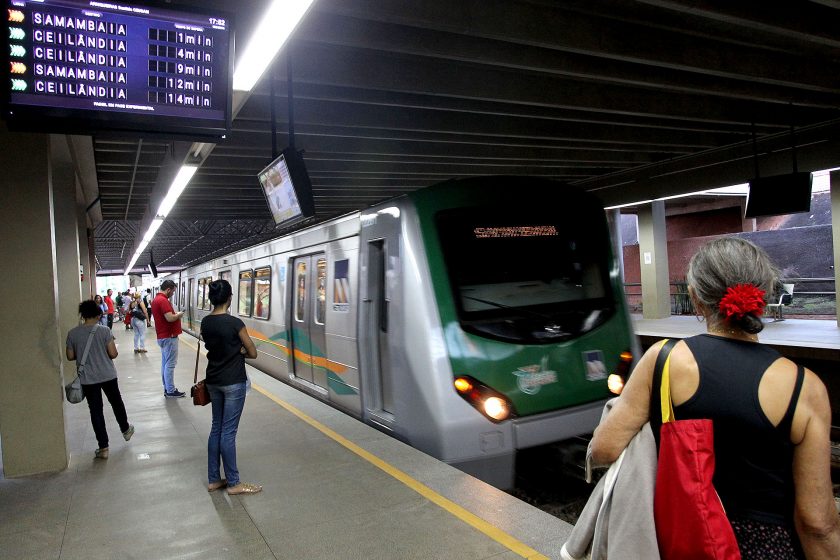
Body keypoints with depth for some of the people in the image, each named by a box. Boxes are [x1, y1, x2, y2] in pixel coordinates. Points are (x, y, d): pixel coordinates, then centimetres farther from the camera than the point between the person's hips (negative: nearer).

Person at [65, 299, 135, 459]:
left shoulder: (72, 333, -6)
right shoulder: (104, 331, -13)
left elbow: (70, 356, 1)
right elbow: (113, 354, -12)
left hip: (87, 379, 1)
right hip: (108, 376, -1)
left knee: (96, 410, 7)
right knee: (116, 403, 21)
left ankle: (103, 448, 10)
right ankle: (125, 430, 42)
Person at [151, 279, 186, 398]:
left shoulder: (156, 299, 12)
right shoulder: (163, 300, -20)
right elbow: (170, 318, -28)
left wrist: (175, 314, 13)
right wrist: (179, 314, -10)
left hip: (162, 336, 10)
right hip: (169, 337, -10)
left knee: (165, 363, 14)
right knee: (170, 364, -4)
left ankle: (167, 388, 20)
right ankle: (171, 391, 1)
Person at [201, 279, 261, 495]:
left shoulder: (205, 322, 1)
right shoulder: (234, 323, -19)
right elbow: (252, 353, -10)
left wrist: (234, 351, -4)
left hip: (213, 381, 7)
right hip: (233, 383, -7)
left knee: (216, 428, 15)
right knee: (228, 432, 0)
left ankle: (213, 479, 23)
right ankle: (233, 483, 12)